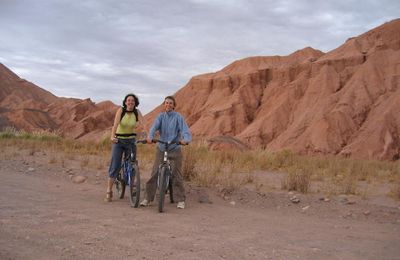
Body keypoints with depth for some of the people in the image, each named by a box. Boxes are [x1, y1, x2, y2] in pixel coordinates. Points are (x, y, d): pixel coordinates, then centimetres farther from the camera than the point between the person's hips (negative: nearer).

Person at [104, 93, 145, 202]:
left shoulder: (137, 112, -4)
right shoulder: (121, 110, -11)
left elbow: (143, 125, -14)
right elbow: (115, 124, -23)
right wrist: (112, 136, -39)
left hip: (131, 141, 2)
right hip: (118, 140, -2)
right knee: (115, 166, -5)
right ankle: (109, 192, 0)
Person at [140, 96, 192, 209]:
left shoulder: (178, 117, -5)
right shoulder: (161, 116, 2)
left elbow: (185, 130, -16)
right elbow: (154, 127, -14)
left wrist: (185, 139, -38)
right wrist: (150, 137, -35)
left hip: (175, 149, -2)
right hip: (161, 149, 2)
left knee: (177, 175, -2)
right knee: (154, 174, 0)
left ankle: (181, 200, 9)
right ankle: (148, 198, 10)